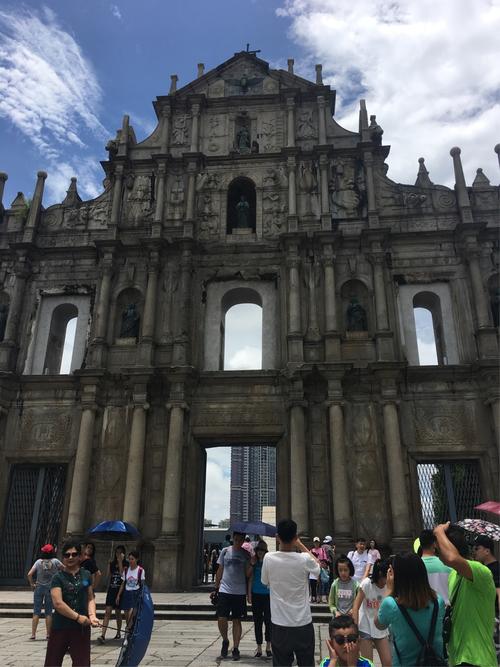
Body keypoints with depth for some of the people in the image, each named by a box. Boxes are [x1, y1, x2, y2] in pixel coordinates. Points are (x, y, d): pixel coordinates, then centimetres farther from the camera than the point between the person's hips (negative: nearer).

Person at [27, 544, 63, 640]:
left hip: (39, 588, 0)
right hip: (50, 589, 0)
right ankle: (48, 634, 11)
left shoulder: (38, 562, -6)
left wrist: (32, 584, -1)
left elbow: (29, 574, -13)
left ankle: (33, 634, 6)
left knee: (36, 612, 8)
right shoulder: (55, 561, -8)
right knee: (48, 612, 8)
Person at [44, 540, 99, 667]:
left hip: (82, 627, 3)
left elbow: (90, 598, 10)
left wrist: (92, 615, -9)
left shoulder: (86, 575, 7)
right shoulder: (58, 577, -5)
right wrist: (78, 617, -16)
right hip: (60, 627, -2)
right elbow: (58, 603, -14)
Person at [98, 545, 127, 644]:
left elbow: (122, 574, -18)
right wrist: (108, 589, 15)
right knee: (107, 612, -8)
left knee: (118, 612, 9)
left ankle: (118, 633, 26)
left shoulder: (126, 564, -3)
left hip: (120, 590, -2)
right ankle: (103, 635, -11)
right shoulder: (111, 564, 8)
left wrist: (120, 562, -16)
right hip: (111, 590, 2)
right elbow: (109, 577, 15)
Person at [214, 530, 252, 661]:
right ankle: (225, 641, 20)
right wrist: (216, 588, 6)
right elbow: (220, 571, 9)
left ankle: (235, 649, 16)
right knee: (221, 619, -6)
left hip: (240, 592, 0)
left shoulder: (246, 554, 2)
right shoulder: (225, 551, 3)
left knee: (237, 620, 5)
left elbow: (248, 574, -2)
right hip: (224, 591, 0)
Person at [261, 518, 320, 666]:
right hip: (303, 623, -1)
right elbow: (318, 566, 8)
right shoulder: (304, 559, -17)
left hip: (279, 624, 1)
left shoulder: (268, 558, -13)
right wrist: (301, 546, 11)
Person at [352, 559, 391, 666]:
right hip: (365, 628, -4)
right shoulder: (367, 583, -18)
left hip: (381, 630, 4)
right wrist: (355, 629, -18)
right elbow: (356, 607, -16)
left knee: (388, 662, 7)